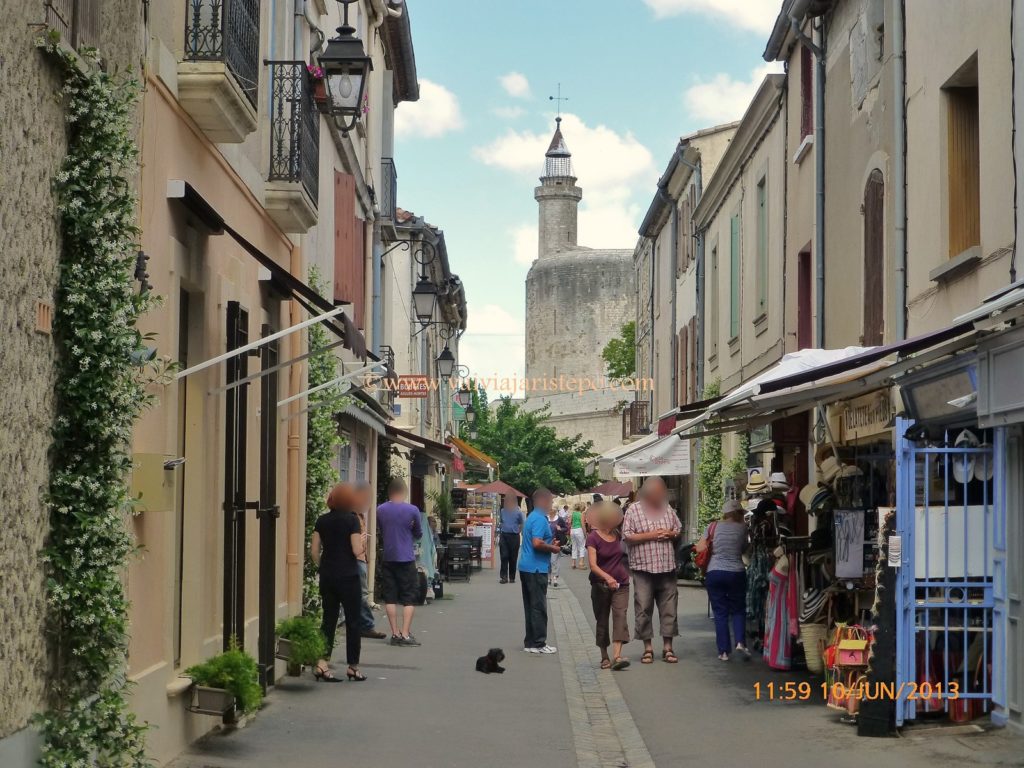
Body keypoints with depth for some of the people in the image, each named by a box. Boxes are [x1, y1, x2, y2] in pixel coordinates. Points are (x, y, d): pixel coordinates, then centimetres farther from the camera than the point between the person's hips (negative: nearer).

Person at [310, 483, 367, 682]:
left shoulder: (322, 520, 4)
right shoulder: (351, 519, -10)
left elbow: (314, 550, 5)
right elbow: (357, 551, -14)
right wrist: (363, 540, 6)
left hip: (327, 576, 5)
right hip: (348, 576, -5)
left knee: (329, 619, 9)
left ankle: (321, 662, -4)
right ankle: (353, 667, 11)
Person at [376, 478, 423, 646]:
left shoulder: (380, 510, 1)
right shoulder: (412, 510, -7)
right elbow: (418, 534, 6)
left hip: (387, 558, 3)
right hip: (407, 559, -3)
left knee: (390, 598, 8)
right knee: (409, 598, 3)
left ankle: (395, 633, 7)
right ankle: (405, 634, -4)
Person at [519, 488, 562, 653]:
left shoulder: (531, 517, 16)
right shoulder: (540, 519, -16)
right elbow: (537, 543, -26)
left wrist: (550, 544, 16)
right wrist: (553, 548, -11)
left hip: (526, 567, 10)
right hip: (536, 568, -10)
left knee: (531, 606, 13)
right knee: (539, 607, -5)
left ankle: (530, 642, 16)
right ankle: (538, 644, -1)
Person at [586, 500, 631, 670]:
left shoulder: (617, 534, 6)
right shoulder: (593, 538, -9)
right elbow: (593, 565, -20)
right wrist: (607, 577, -34)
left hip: (621, 584, 3)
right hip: (600, 585, -3)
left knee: (620, 615, -14)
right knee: (602, 620, 6)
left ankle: (617, 656, -25)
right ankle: (604, 657, 18)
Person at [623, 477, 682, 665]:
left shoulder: (667, 509, 10)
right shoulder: (633, 510, -3)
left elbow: (678, 529, 19)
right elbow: (627, 536, -7)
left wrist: (670, 534, -3)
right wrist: (651, 535, -14)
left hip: (667, 566, 3)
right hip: (643, 567, -3)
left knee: (669, 607, 4)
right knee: (644, 608, 0)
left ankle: (668, 647, 11)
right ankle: (648, 648, 9)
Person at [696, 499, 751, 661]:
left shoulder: (714, 526, 0)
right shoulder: (742, 528, -1)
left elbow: (699, 548, -1)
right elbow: (744, 548, 2)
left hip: (714, 573, 1)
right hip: (736, 573, -1)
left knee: (720, 612, 6)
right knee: (738, 610, 14)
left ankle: (724, 651, 5)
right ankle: (740, 642, -7)